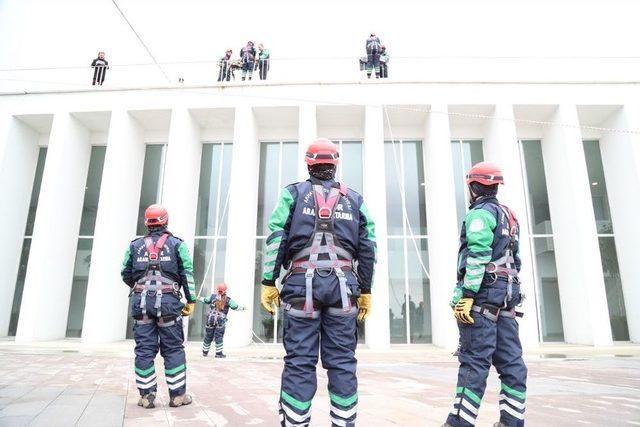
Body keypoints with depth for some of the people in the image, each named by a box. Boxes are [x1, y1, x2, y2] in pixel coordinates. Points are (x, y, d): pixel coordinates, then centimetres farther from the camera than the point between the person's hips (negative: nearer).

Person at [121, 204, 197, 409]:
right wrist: (190, 300, 3)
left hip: (142, 301, 2)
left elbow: (126, 274, 12)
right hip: (168, 300, -2)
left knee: (144, 348, 7)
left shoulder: (135, 245, 11)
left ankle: (146, 395, 8)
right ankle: (177, 394, 7)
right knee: (173, 348, 4)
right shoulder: (176, 244, 4)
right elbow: (187, 274, -1)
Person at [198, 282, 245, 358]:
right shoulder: (227, 300, -4)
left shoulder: (213, 296, 0)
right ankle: (218, 353, 4)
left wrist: (200, 298, 36)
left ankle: (205, 352, 26)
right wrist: (242, 308, 18)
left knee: (208, 336, 14)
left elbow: (206, 300, 15)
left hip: (210, 319, 3)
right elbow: (235, 307, 1)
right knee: (219, 337, 2)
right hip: (221, 321, -3)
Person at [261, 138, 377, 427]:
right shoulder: (354, 199, 16)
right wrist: (365, 290, 15)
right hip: (342, 284, 2)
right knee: (342, 361, 6)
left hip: (302, 282, -1)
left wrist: (269, 282, 1)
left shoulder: (293, 193, 9)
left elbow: (276, 238, 0)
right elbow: (367, 248, 11)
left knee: (299, 361, 1)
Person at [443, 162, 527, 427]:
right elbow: (515, 259, 21)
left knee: (474, 360, -10)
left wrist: (467, 295, -20)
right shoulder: (509, 215, 21)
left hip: (483, 293, -9)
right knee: (510, 361, 8)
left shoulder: (480, 213, -6)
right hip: (506, 295, 9)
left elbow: (478, 256, -18)